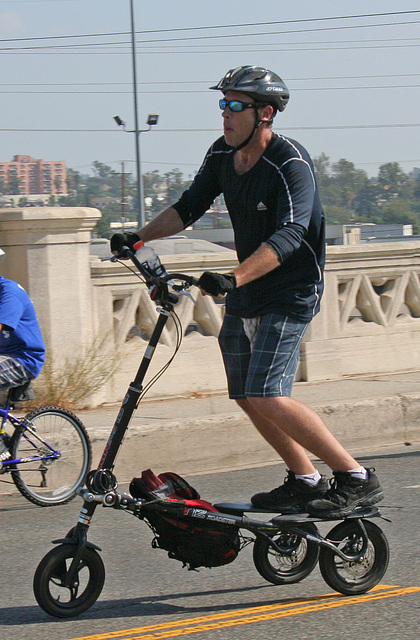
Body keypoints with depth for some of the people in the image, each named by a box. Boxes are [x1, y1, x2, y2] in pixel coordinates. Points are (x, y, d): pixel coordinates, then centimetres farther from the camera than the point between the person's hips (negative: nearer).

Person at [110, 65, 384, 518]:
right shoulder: (222, 155, 3)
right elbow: (189, 207, 10)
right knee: (245, 396, 9)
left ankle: (356, 479, -11)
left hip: (290, 294, -8)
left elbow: (288, 236, -32)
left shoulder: (291, 164, -21)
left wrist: (234, 279, -45)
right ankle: (305, 481, 24)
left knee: (267, 397, -19)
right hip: (245, 292, 8)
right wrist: (139, 237, -4)